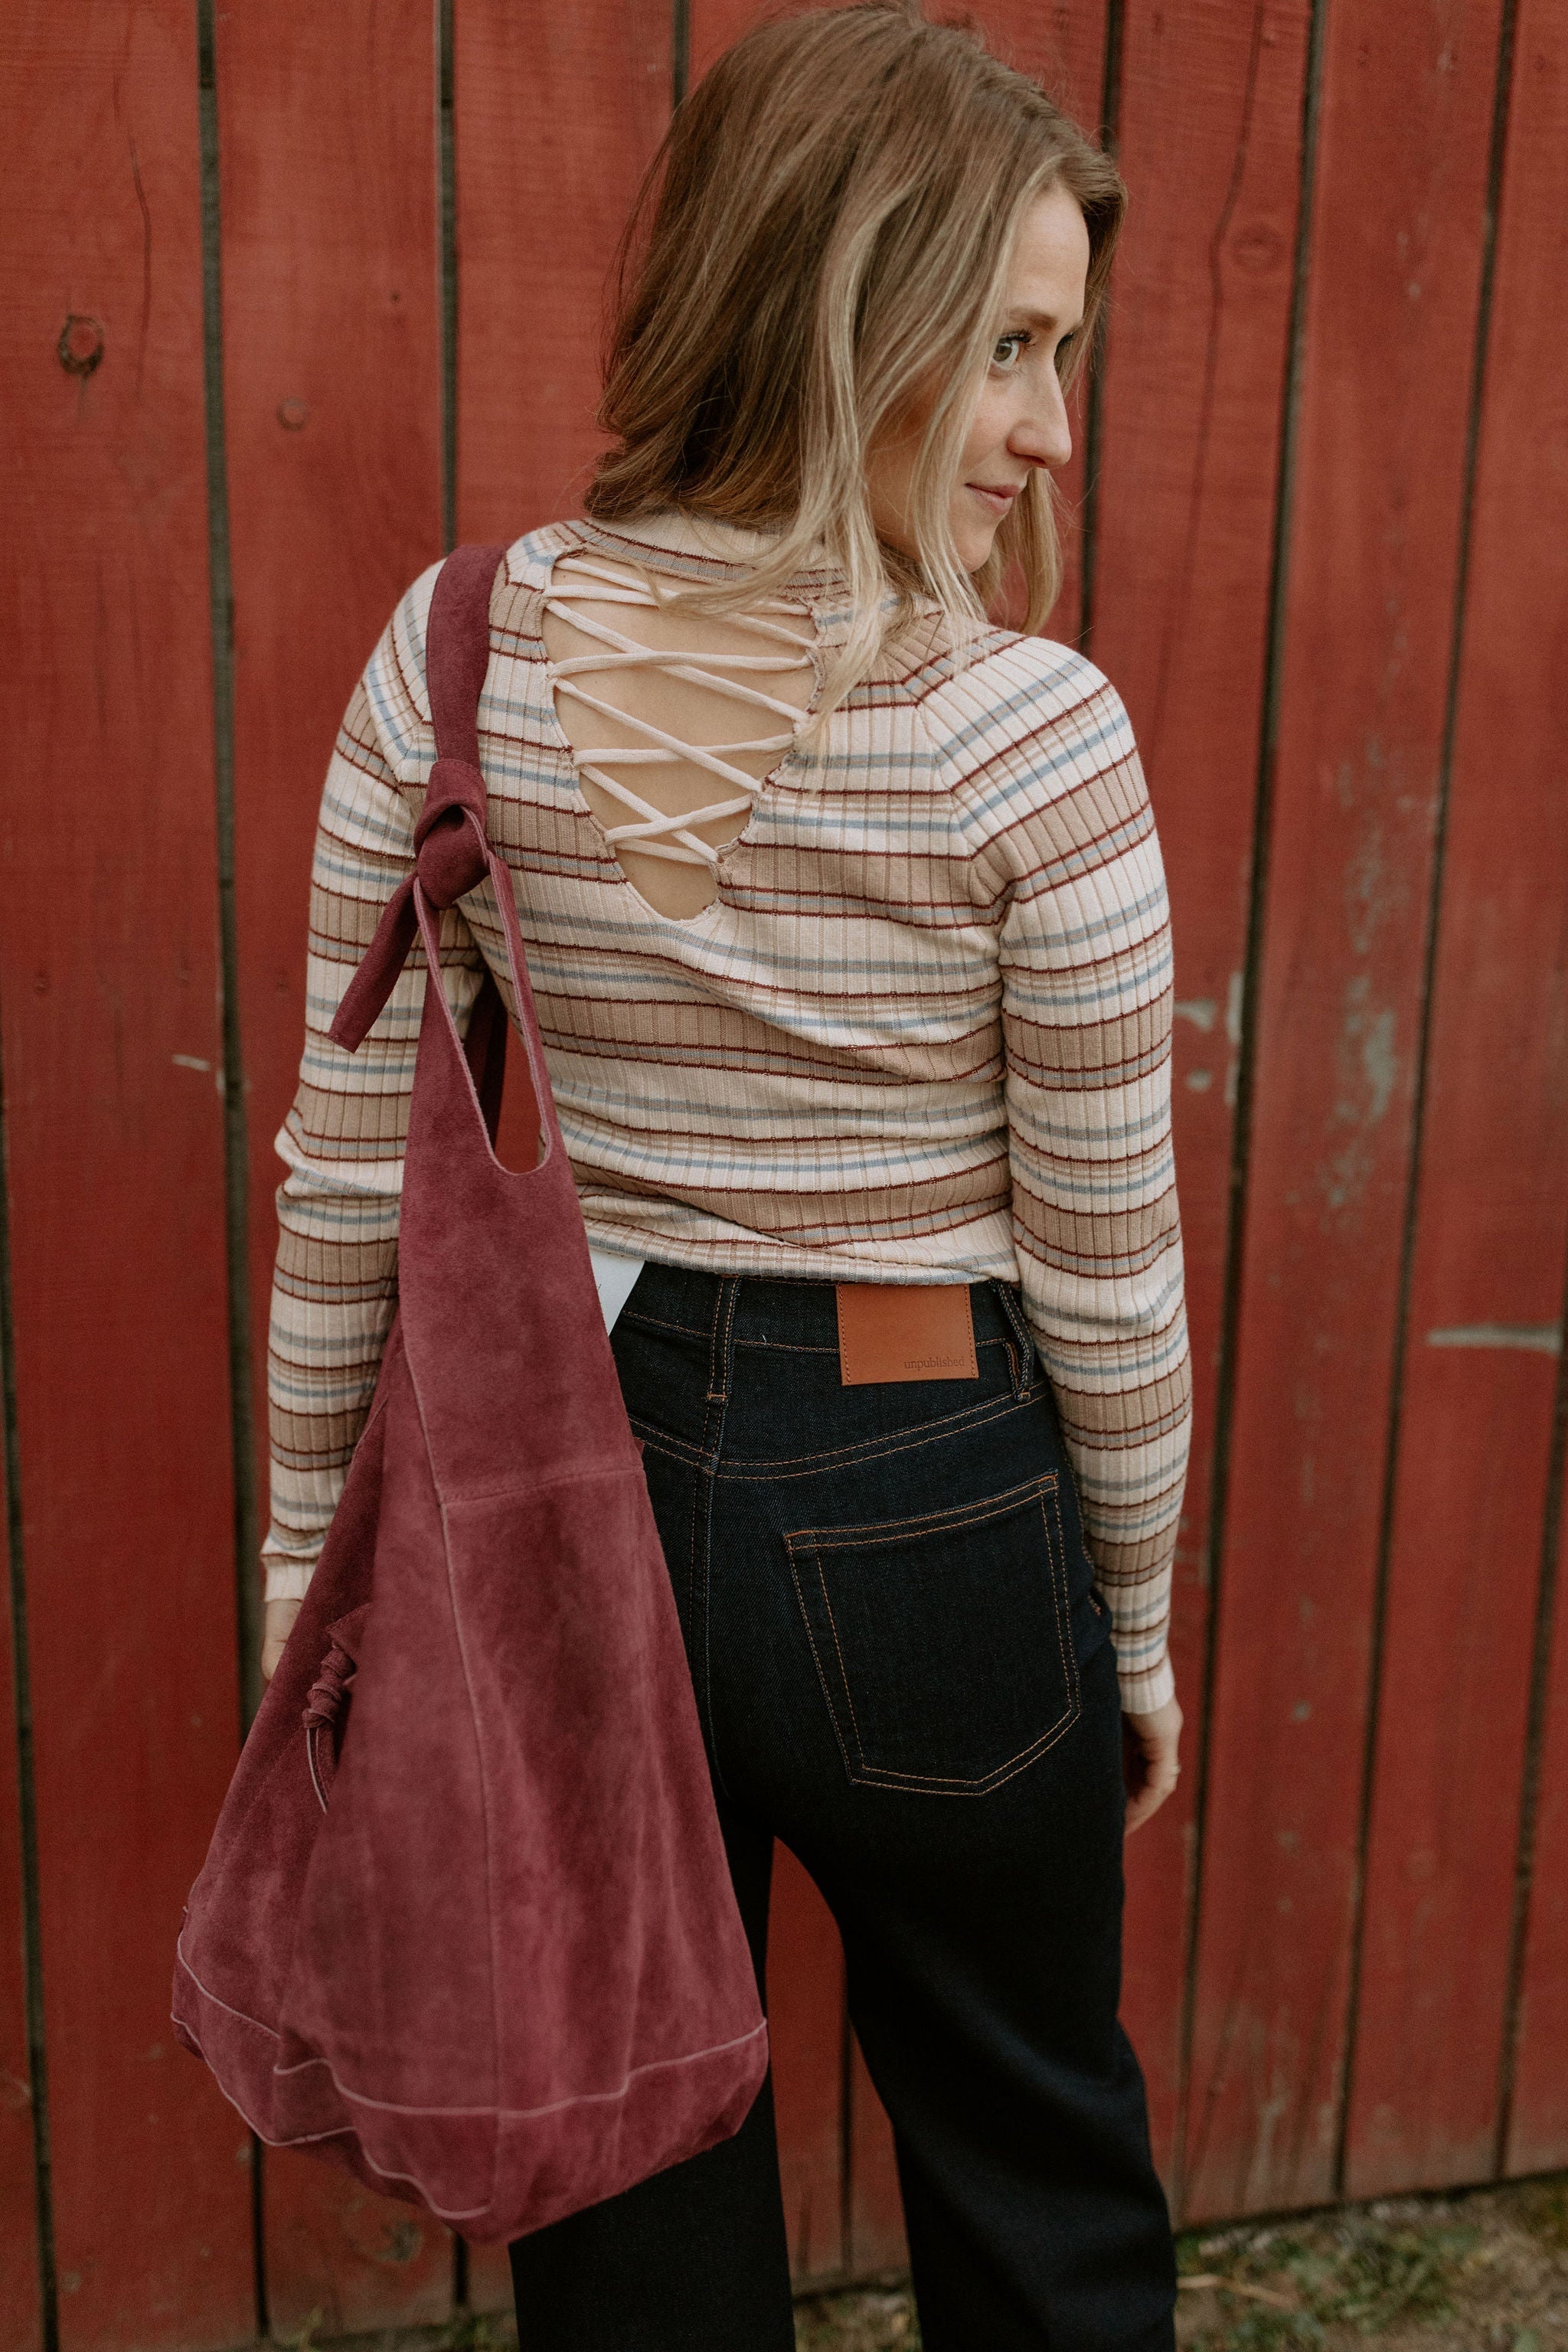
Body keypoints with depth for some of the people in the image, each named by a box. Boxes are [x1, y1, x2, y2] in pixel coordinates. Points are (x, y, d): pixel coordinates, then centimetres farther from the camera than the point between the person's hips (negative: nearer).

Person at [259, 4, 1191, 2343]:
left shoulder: (462, 651, -9)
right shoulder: (1031, 730, -18)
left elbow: (348, 1156, -4)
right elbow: (1105, 1255, -10)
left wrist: (307, 1542, 9)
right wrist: (1140, 1619, 6)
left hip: (574, 1477, 3)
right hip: (935, 1516, -2)